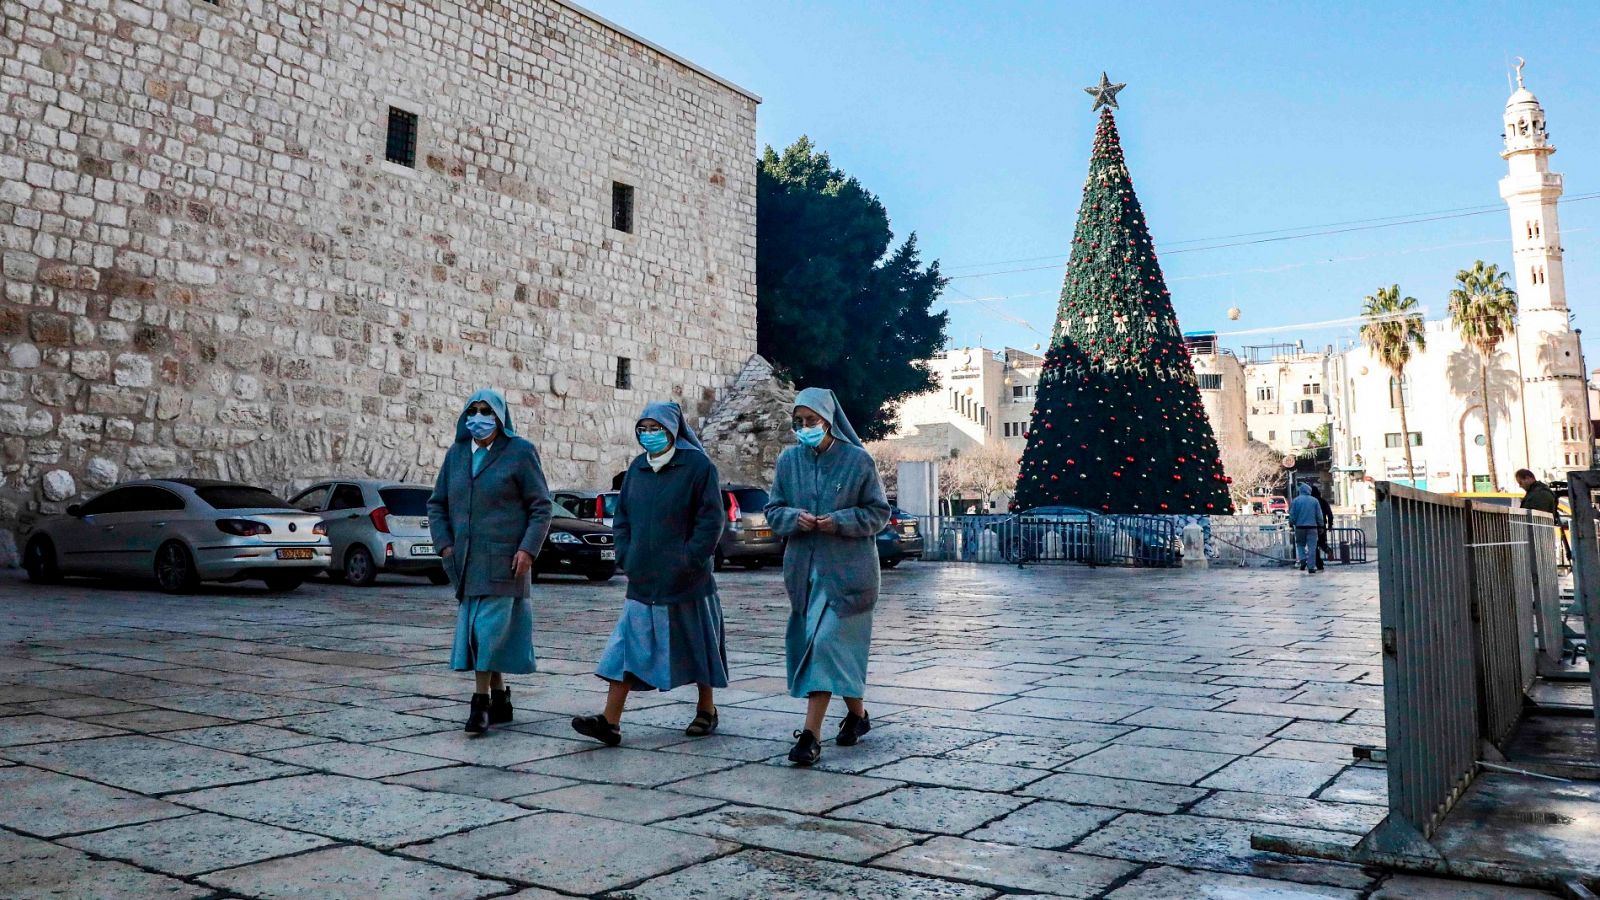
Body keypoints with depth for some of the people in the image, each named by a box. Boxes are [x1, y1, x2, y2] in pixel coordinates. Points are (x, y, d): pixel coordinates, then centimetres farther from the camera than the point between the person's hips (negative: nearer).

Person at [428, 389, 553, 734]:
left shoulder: (520, 452, -2)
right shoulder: (455, 454, 12)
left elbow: (541, 506, -4)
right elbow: (436, 504, 16)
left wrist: (528, 549, -13)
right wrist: (444, 545, 2)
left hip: (504, 560, -5)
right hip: (466, 562, 6)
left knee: (490, 628, -10)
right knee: (475, 631, 9)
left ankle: (481, 702, -4)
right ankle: (500, 700, 20)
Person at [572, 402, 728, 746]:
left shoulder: (697, 466, -8)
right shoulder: (637, 468, 9)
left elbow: (711, 520, -10)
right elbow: (622, 517, 14)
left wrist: (689, 562, -14)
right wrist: (626, 557, 2)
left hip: (686, 583, -5)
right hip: (642, 582, 5)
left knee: (697, 645, 9)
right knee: (627, 648, -1)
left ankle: (706, 710, 27)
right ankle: (610, 721, -2)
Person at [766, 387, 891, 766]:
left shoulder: (858, 460, -5)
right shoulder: (788, 461, 6)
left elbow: (878, 513, -2)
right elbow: (773, 511, 10)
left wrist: (839, 521, -17)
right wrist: (795, 518, -12)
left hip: (847, 568, -5)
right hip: (803, 566, 5)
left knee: (828, 642, -12)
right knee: (809, 642, 10)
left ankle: (811, 734, -11)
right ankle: (857, 714, 30)